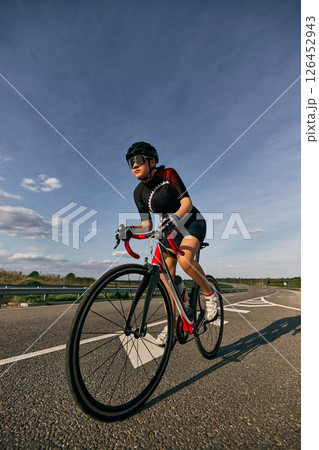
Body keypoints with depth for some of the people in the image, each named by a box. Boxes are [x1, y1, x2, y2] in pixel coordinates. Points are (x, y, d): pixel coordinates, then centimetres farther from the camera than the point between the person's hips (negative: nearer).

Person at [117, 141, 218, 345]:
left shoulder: (168, 174, -15)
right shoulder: (139, 192, -4)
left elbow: (187, 202, -21)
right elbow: (147, 225, -5)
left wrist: (174, 217, -40)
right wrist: (130, 229, -24)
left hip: (193, 223, -4)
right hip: (171, 229, 5)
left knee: (184, 259, -32)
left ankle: (209, 293, -3)